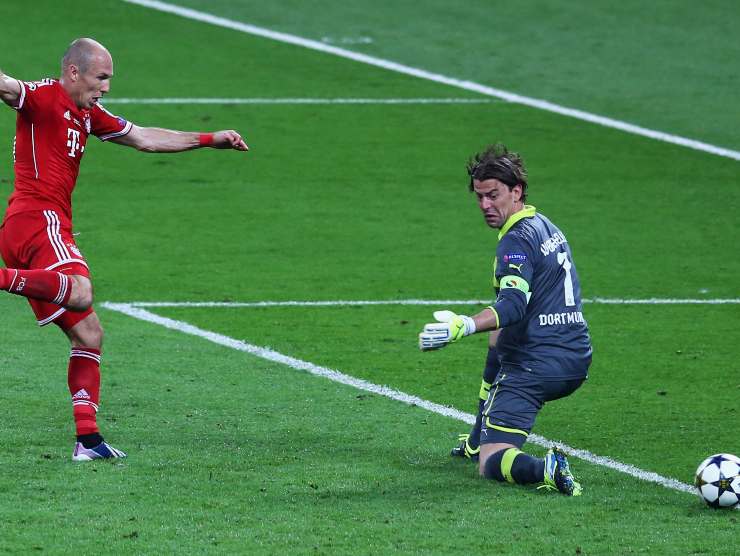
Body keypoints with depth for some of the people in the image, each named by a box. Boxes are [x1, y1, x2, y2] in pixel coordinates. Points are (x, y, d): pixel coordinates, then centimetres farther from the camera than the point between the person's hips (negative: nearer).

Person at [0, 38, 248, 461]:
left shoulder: (87, 115, 23)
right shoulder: (43, 97, -4)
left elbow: (144, 138, 32)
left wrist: (210, 140, 34)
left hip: (50, 227, 10)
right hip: (37, 219, -10)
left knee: (88, 334, 8)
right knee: (81, 293, -37)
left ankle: (88, 438, 7)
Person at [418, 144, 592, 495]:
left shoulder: (517, 240, -14)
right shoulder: (548, 228, 16)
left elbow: (514, 305, -30)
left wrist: (464, 326, -45)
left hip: (535, 368, -9)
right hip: (577, 364, 9)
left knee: (491, 465, -10)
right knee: (499, 337, 41)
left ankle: (545, 469, -38)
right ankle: (480, 440, 40)